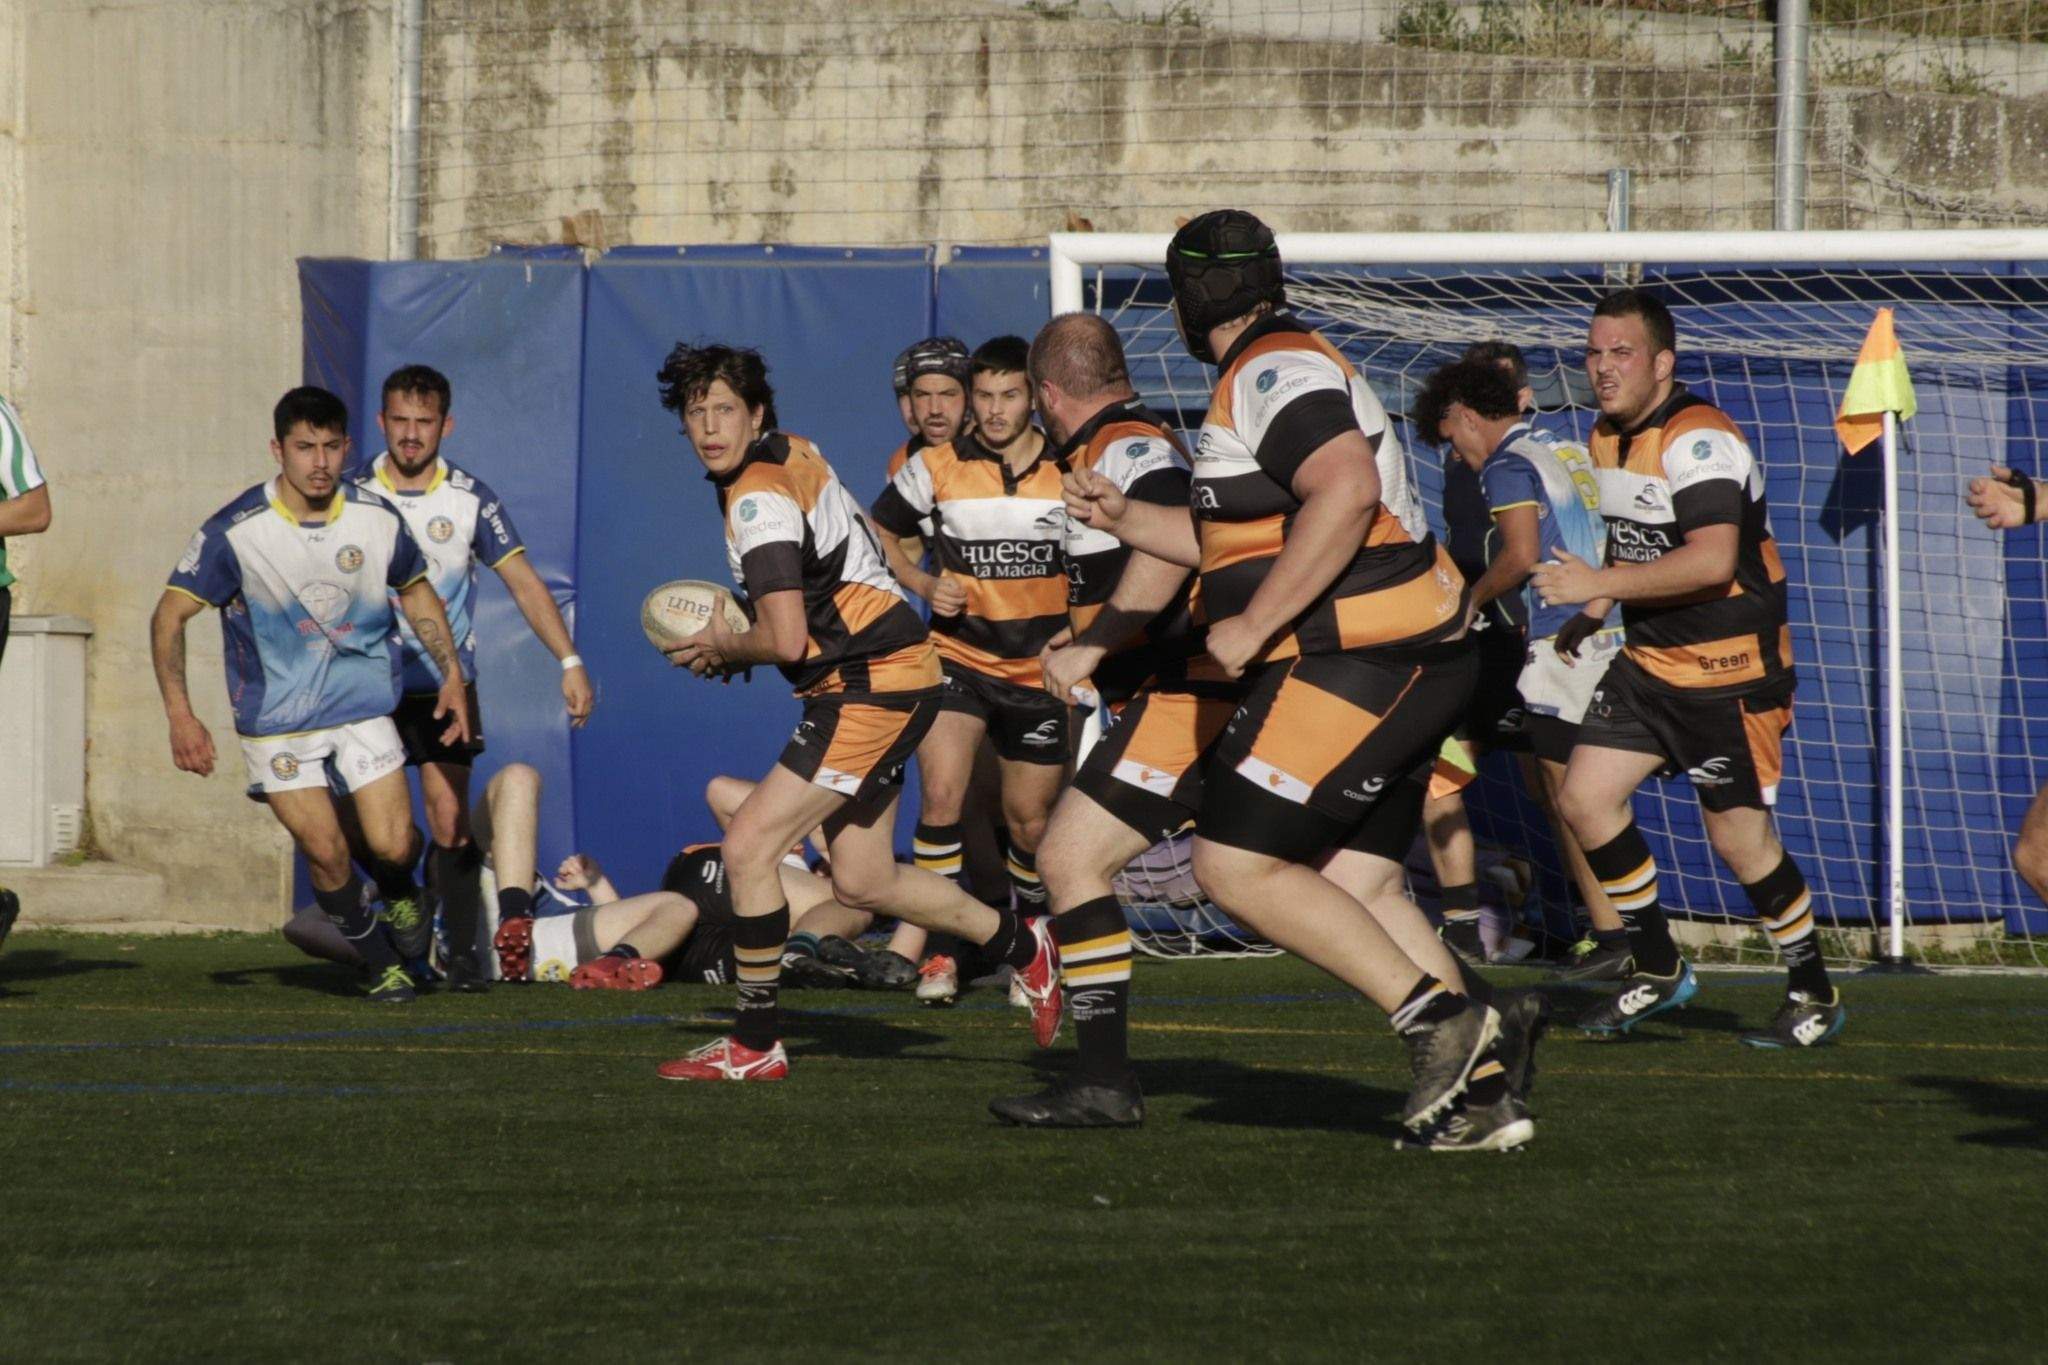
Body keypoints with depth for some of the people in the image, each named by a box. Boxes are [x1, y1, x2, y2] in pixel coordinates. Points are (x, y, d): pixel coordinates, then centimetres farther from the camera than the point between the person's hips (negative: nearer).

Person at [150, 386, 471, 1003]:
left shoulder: (377, 520, -7)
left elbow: (416, 591, 13)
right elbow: (170, 616, -12)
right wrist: (180, 714, -20)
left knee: (391, 846, -7)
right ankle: (380, 963, 17)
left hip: (363, 703, 2)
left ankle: (399, 893, 31)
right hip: (275, 717, -2)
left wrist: (452, 673, 5)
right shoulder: (235, 531, -16)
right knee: (326, 853, -7)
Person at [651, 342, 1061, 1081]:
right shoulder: (788, 455, 11)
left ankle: (755, 1043, -5)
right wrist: (737, 642, 15)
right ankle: (1022, 946, 31)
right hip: (886, 674, 10)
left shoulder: (758, 495, -19)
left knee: (747, 846, -12)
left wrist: (722, 646, -5)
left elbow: (786, 639, -26)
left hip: (872, 684, -10)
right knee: (862, 882, 15)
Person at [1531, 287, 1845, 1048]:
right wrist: (1590, 616, 13)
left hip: (1732, 671, -8)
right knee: (1584, 799, -3)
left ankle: (1815, 997, 12)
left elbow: (1712, 560, -32)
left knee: (1739, 837, -5)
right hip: (1649, 663, 8)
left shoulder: (1698, 441, -20)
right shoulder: (1607, 438, 9)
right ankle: (1658, 972, 10)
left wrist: (1599, 583, -33)